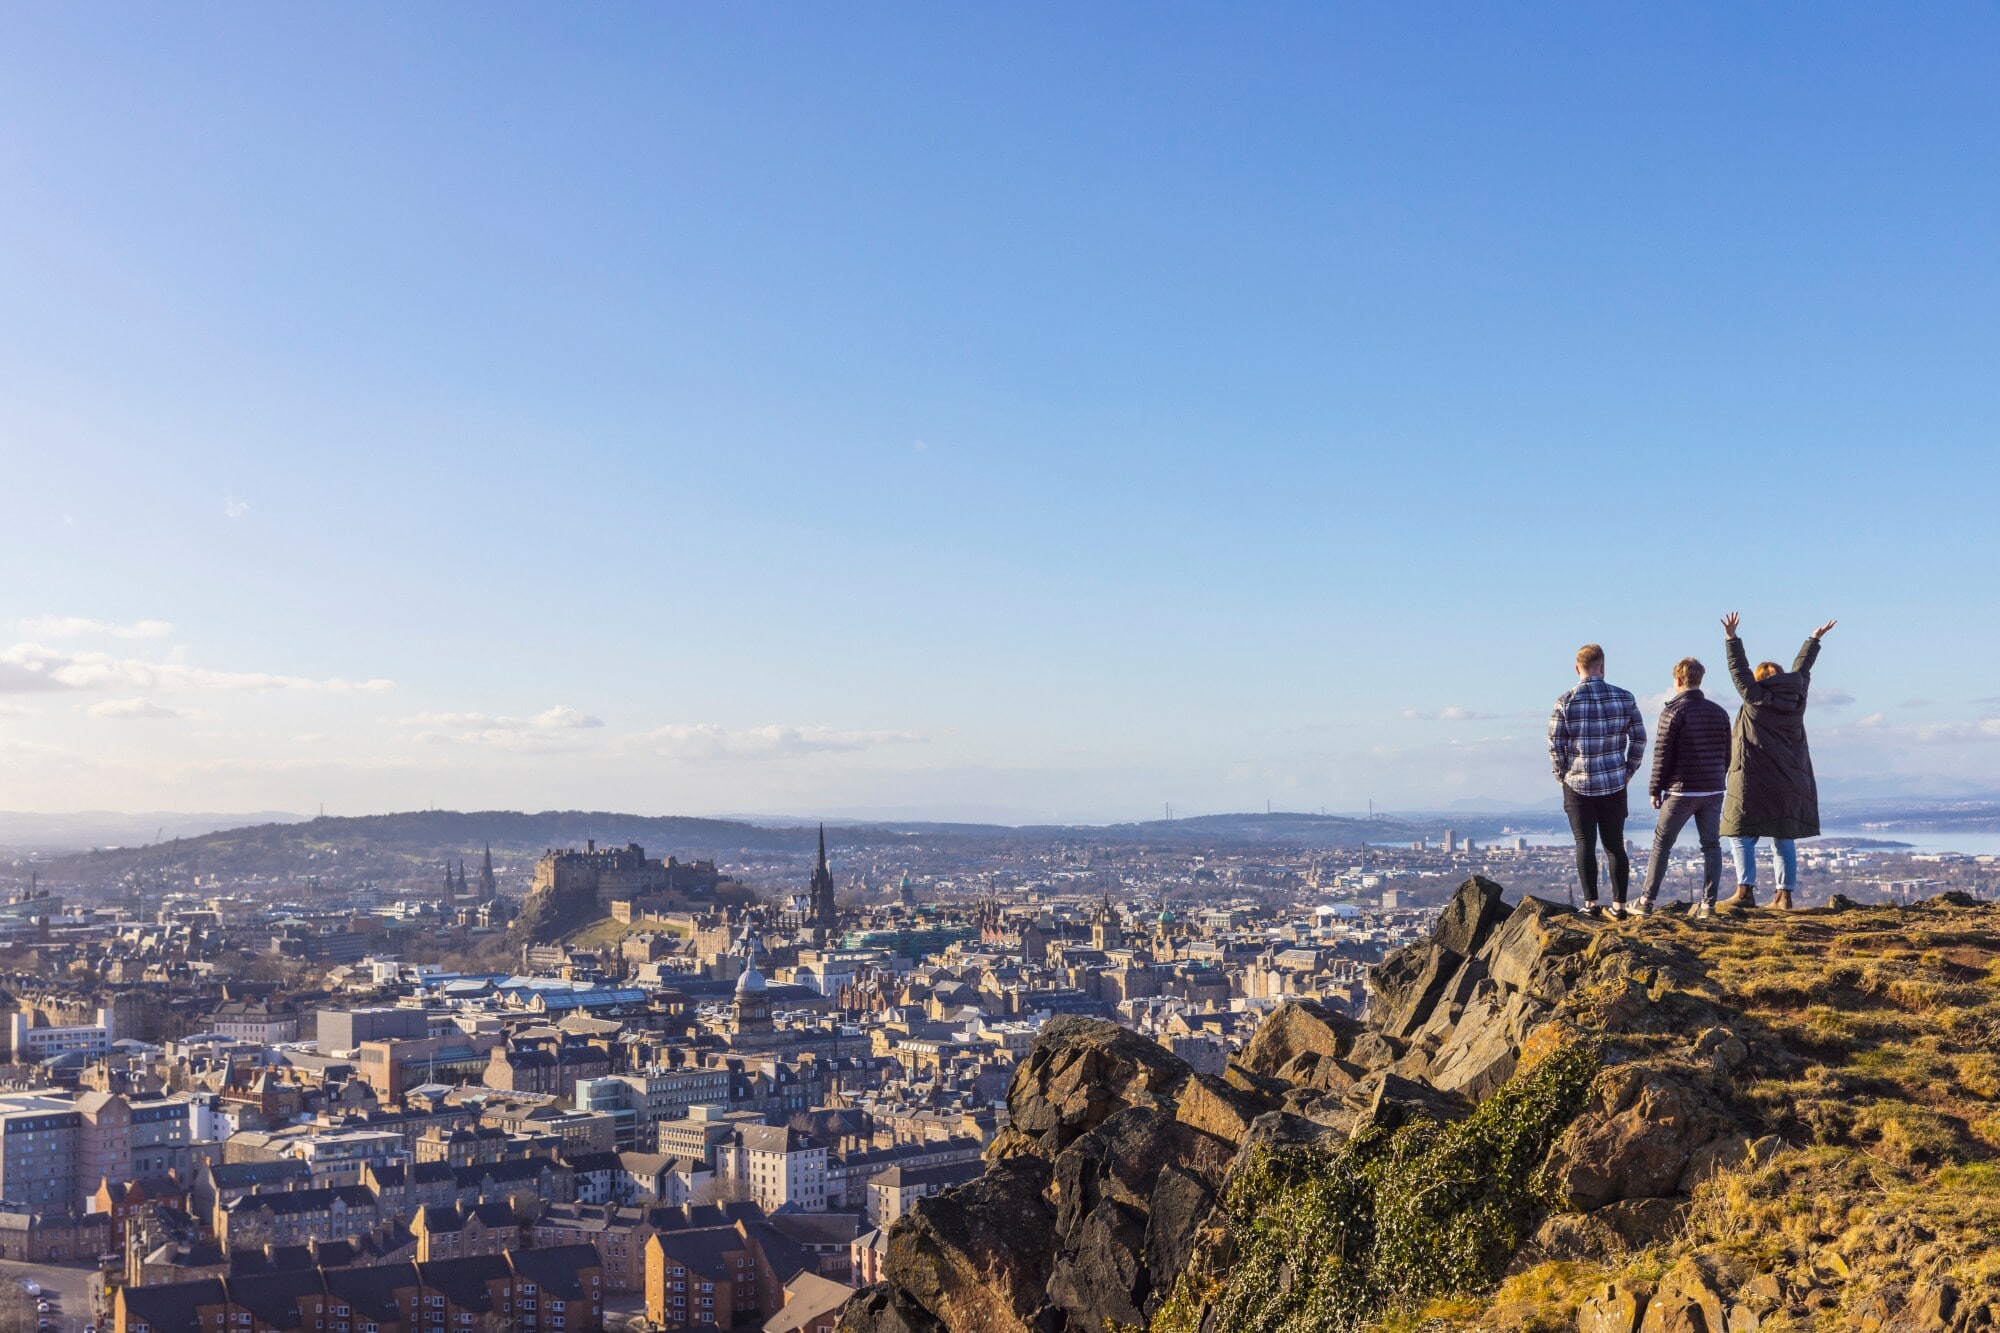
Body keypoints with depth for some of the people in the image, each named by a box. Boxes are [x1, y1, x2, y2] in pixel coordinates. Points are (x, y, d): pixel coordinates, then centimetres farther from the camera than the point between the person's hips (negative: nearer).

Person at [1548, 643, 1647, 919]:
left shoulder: (1566, 702, -8)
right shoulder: (1624, 698, -1)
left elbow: (1555, 744, -8)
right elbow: (1639, 739, 2)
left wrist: (1563, 775, 6)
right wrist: (1627, 772, 11)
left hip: (1578, 784, -2)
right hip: (1615, 784, 2)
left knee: (1585, 844, 4)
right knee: (1615, 844, 9)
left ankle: (1590, 904, 3)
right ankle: (1619, 904, 11)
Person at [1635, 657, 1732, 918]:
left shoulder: (1673, 712, -9)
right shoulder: (1719, 712, 8)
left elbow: (1662, 755, -9)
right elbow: (1726, 754, 12)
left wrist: (1655, 789, -2)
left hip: (1681, 791, -4)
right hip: (1713, 791, 4)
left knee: (1661, 844, 4)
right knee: (1711, 845, 8)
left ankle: (1647, 901, 4)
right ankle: (1708, 904, 4)